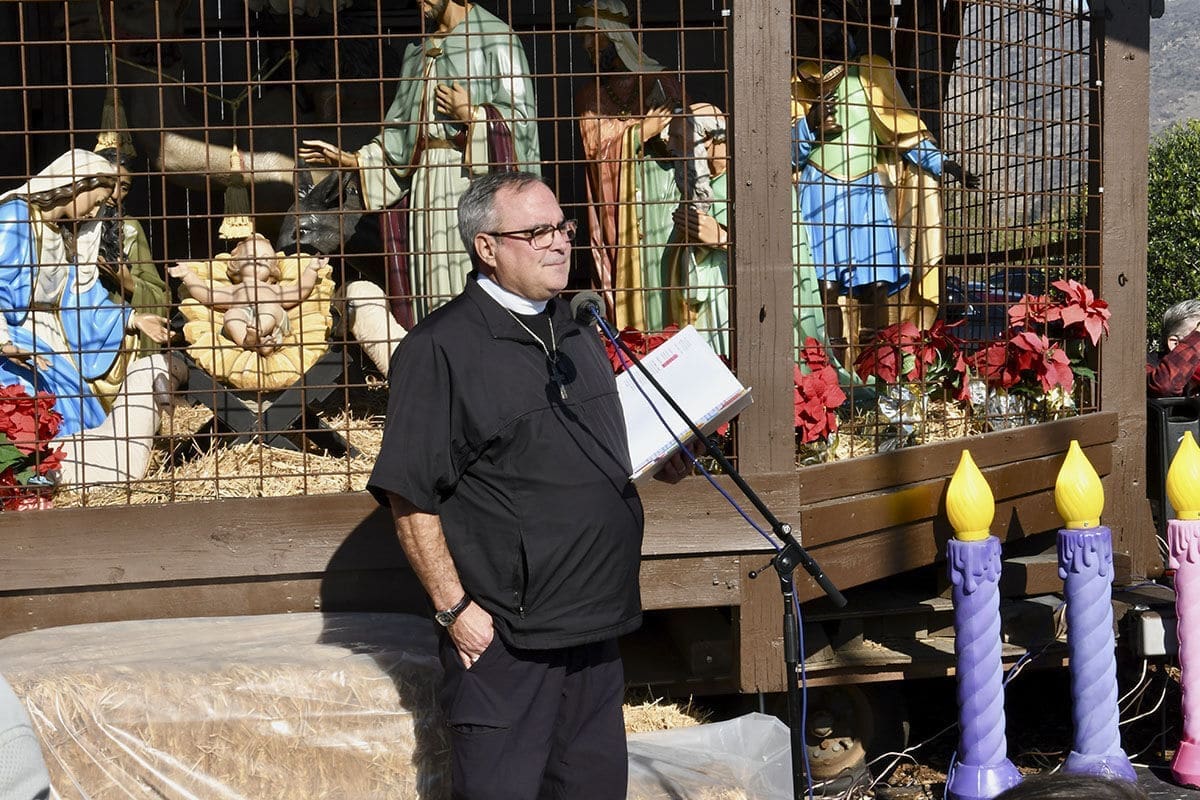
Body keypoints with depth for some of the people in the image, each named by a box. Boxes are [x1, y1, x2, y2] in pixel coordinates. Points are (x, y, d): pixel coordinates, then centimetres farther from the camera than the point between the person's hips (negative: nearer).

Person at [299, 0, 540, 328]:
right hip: (424, 180, 6)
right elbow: (401, 132, 20)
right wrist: (350, 159, 12)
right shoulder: (417, 53, 22)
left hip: (473, 176, -6)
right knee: (432, 284, 2)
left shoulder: (493, 38, 2)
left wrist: (469, 114, -12)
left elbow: (521, 114, -5)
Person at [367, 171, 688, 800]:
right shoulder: (439, 348, -11)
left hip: (595, 626, 8)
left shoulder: (577, 336, 14)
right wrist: (454, 608, -16)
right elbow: (408, 496, -13)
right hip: (502, 633, -7)